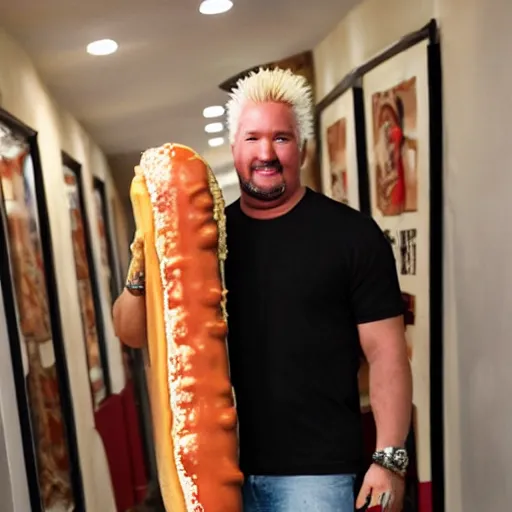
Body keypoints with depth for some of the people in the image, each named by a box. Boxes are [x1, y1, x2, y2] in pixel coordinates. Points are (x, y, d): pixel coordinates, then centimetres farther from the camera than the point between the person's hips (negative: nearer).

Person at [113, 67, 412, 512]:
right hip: (222, 462, 4)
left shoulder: (351, 233, -8)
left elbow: (386, 353, -7)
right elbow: (131, 332, 3)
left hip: (314, 467, -3)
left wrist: (389, 458, -11)